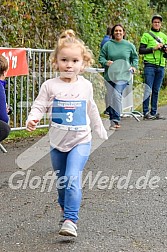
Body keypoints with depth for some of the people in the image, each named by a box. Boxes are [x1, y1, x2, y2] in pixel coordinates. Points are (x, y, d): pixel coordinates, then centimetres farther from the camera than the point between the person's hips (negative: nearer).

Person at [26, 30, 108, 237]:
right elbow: (39, 106, -7)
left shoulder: (86, 86, 0)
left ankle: (70, 221, -17)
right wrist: (32, 119, -29)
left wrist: (101, 131, 24)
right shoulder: (50, 86, -6)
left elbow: (92, 111, 14)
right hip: (57, 143, 2)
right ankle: (65, 210, 40)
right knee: (61, 182, 16)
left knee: (73, 179, -18)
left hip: (80, 141, -1)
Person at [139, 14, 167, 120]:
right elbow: (141, 50, -4)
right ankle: (146, 112, -4)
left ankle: (154, 112, 11)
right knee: (148, 90, -7)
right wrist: (153, 48, -14)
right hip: (150, 65, -5)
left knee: (156, 91, 7)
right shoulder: (146, 35, 3)